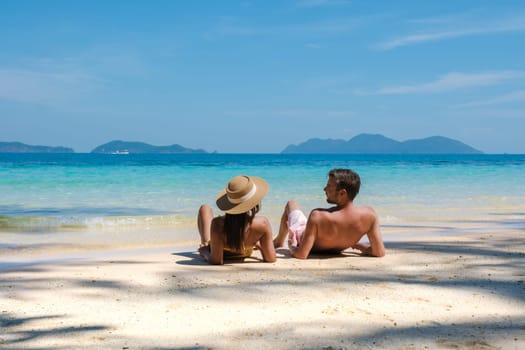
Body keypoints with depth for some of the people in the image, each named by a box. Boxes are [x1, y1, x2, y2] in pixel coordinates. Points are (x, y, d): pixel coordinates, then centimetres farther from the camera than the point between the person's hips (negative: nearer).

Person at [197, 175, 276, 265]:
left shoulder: (218, 224, -45)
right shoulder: (263, 223, -40)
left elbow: (216, 261, -35)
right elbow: (270, 259, -30)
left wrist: (205, 252, -13)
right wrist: (259, 245, -9)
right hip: (245, 254, 2)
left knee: (205, 208, 25)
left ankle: (205, 243, 46)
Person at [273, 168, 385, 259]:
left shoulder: (318, 217, -45)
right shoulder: (369, 214, -35)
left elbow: (301, 254, -41)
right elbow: (379, 252, -28)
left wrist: (292, 247, -18)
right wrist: (356, 244, -10)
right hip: (335, 252, 3)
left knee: (291, 204, 26)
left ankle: (279, 241, 53)